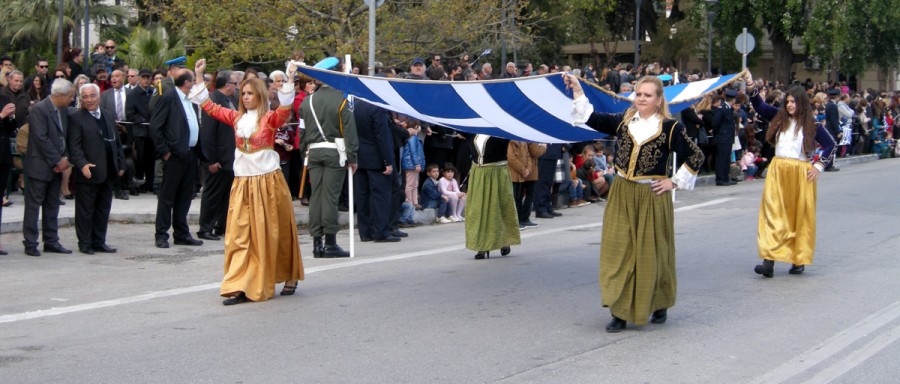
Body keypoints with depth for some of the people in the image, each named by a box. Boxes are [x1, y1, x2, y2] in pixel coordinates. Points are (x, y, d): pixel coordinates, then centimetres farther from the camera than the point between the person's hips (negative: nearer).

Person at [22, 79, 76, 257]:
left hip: (57, 165, 8)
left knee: (52, 206, 11)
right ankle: (30, 244, 3)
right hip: (39, 165, -8)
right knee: (33, 205, -1)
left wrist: (65, 158, -2)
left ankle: (51, 241, 17)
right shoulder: (39, 109, -15)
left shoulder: (63, 111, 10)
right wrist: (57, 161, -16)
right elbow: (41, 139, -20)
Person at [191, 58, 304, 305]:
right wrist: (199, 77, 8)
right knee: (239, 236, -3)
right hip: (242, 183, 4)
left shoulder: (270, 118, -4)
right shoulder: (237, 118, 9)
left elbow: (285, 109, -23)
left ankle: (290, 278, 23)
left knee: (274, 234, 5)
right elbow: (209, 106, 11)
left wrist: (289, 81, -33)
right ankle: (239, 286, -5)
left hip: (268, 181, -4)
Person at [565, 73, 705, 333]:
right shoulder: (622, 122, 5)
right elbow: (592, 118, 0)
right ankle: (620, 312, 3)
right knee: (618, 251, -1)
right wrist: (578, 92, -6)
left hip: (653, 197, -3)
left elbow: (695, 157, -1)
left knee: (651, 253, 5)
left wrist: (674, 182, -4)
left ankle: (659, 306, 25)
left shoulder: (669, 128, -5)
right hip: (621, 196, 3)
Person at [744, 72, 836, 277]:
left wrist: (819, 166, 0)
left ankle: (799, 260, 14)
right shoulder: (780, 118, 9)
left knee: (800, 216, 4)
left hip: (801, 173, -2)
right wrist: (751, 86, -5)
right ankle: (769, 260, -14)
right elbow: (760, 107, 8)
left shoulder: (812, 125, 1)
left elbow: (831, 145, 6)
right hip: (777, 171, 2)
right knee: (773, 213, -8)